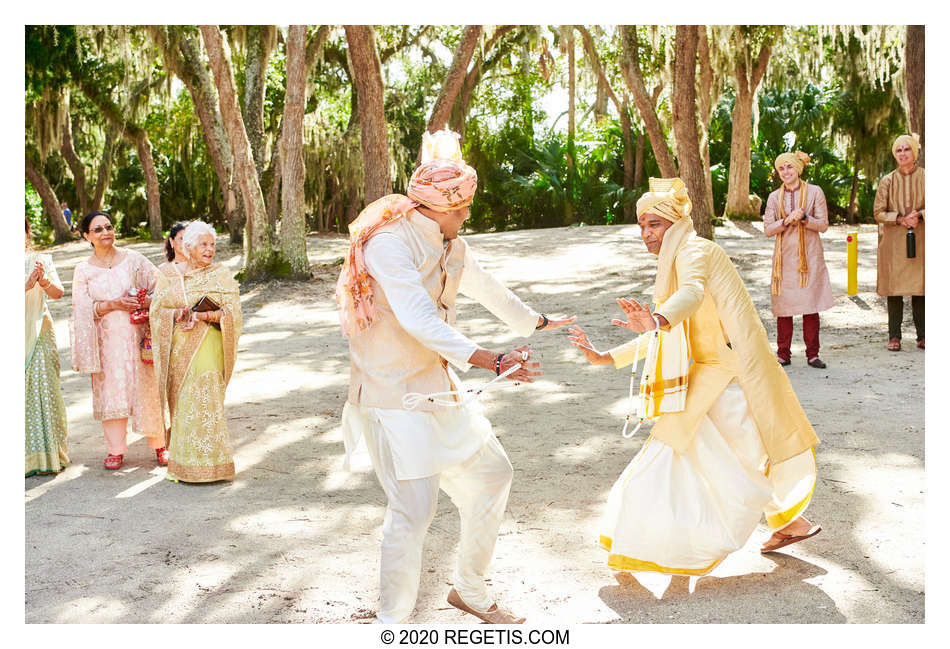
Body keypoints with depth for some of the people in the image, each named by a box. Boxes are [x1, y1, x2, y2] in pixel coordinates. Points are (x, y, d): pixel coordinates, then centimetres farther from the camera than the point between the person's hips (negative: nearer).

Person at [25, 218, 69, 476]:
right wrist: (27, 285, -23)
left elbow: (58, 293, -1)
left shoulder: (41, 260, 9)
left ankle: (48, 454, 8)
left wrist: (44, 280, -20)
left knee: (44, 387, 0)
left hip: (39, 335, 2)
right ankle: (27, 457, 0)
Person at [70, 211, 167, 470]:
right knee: (111, 389, 2)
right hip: (107, 339, 1)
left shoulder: (133, 259, 2)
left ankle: (159, 444, 14)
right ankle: (115, 449, 13)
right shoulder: (83, 270, 4)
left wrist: (148, 302, -16)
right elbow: (83, 310, -1)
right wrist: (113, 305, -15)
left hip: (137, 335, -1)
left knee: (147, 388, 1)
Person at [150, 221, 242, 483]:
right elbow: (157, 309, 6)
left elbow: (231, 311, -4)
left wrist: (203, 316, -19)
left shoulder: (220, 275, 3)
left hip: (207, 346, -2)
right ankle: (180, 462, 12)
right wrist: (178, 314, -14)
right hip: (177, 348, 3)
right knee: (180, 404, 4)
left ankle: (206, 463, -3)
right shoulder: (168, 273, 10)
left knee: (204, 401, -9)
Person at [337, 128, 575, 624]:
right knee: (414, 508, -16)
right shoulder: (389, 242, -19)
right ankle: (390, 624, 1)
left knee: (491, 474, 16)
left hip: (437, 386, 9)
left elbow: (486, 289, 28)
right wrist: (493, 362, -37)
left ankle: (469, 591, 32)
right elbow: (420, 322, -30)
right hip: (392, 392, -9)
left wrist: (537, 322, 42)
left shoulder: (450, 246, 9)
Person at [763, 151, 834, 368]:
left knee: (811, 305, -2)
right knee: (783, 305, 0)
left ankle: (812, 354, 5)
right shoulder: (774, 197, 9)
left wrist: (804, 217, -15)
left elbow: (823, 225, 1)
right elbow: (768, 230, 5)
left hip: (809, 255, -1)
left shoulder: (814, 192, 4)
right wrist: (786, 221, -12)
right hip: (784, 257, 2)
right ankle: (784, 354, 7)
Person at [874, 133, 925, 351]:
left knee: (920, 288, 0)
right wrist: (901, 219, -12)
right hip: (893, 242, 0)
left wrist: (919, 215, -13)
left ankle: (922, 336, 9)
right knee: (894, 288, 0)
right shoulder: (887, 181, 4)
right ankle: (894, 336, 7)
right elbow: (878, 213, 3)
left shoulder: (925, 177, 4)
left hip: (920, 241, 0)